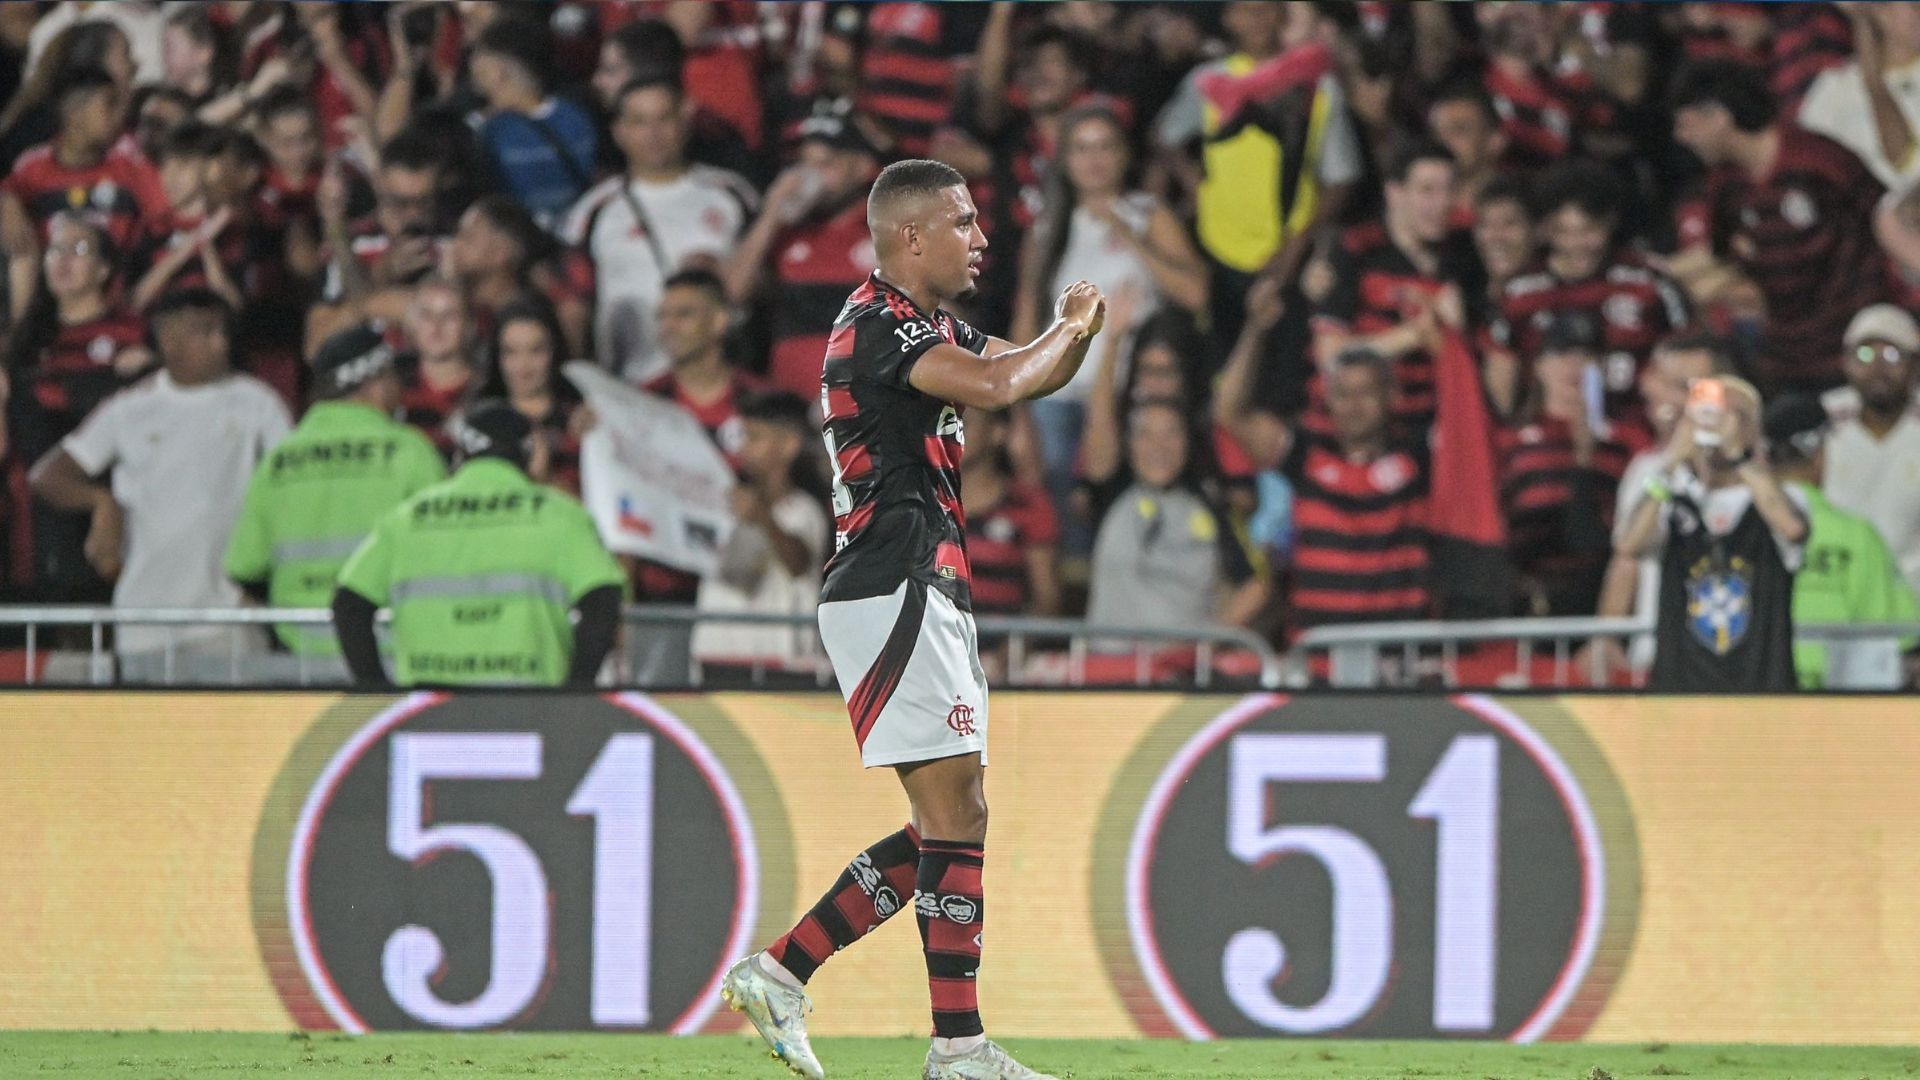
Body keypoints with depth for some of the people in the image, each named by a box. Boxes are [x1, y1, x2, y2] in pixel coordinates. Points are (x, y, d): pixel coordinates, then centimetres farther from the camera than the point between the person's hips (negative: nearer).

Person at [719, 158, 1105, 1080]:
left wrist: (1074, 330, 6)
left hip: (924, 598, 11)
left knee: (948, 825, 10)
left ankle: (779, 972, 12)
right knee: (955, 815, -11)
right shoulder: (878, 323, -12)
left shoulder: (929, 327, 20)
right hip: (891, 591, -11)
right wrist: (1066, 330, -7)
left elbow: (1033, 373, 29)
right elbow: (995, 386, -26)